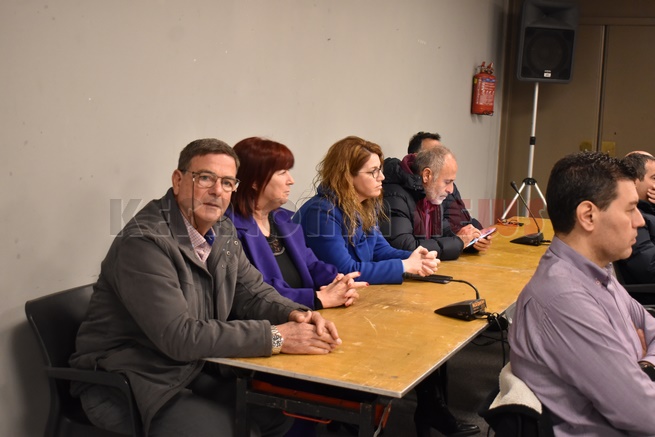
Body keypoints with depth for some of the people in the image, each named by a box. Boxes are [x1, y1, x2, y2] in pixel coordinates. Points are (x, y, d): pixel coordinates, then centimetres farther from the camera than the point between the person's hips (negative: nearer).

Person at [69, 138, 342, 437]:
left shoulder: (223, 232, 5)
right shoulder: (143, 242, -23)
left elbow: (252, 292, 9)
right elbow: (178, 336, -30)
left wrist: (295, 314, -14)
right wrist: (274, 337, -29)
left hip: (194, 370, 8)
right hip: (124, 384, -8)